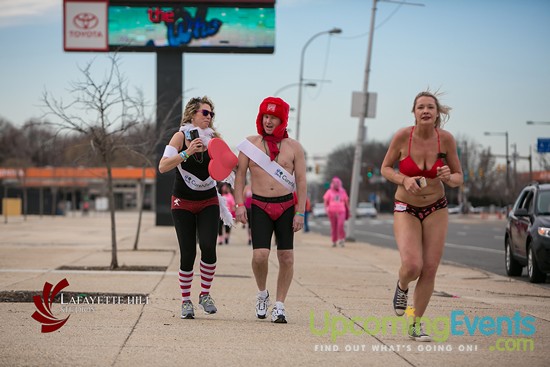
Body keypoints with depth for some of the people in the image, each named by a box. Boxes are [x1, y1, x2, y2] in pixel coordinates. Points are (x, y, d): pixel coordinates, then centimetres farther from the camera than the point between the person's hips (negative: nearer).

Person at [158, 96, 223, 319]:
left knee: (208, 247, -17)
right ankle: (186, 302, 9)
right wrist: (187, 153, -30)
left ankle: (205, 295, 0)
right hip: (183, 202, -2)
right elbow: (162, 167, -19)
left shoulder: (214, 137, 2)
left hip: (208, 202, 2)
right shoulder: (182, 136, -8)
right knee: (188, 253, -6)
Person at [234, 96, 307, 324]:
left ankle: (279, 306, 11)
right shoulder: (250, 144, 4)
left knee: (286, 258, -1)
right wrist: (239, 204, -5)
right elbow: (240, 175, 5)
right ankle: (262, 294, 13)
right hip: (259, 206, -1)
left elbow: (301, 181, 3)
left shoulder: (293, 147, 3)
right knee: (260, 255, -14)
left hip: (286, 207, 1)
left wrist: (300, 212, -3)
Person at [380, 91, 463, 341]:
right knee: (412, 266, -19)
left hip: (436, 209, 2)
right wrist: (404, 180, -20)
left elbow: (458, 178, 1)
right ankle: (402, 287, 19)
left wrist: (449, 177, -23)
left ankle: (416, 324, 18)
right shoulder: (402, 136, -14)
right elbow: (385, 168, -1)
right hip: (406, 210, -2)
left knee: (430, 270, -1)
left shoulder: (446, 139, -10)